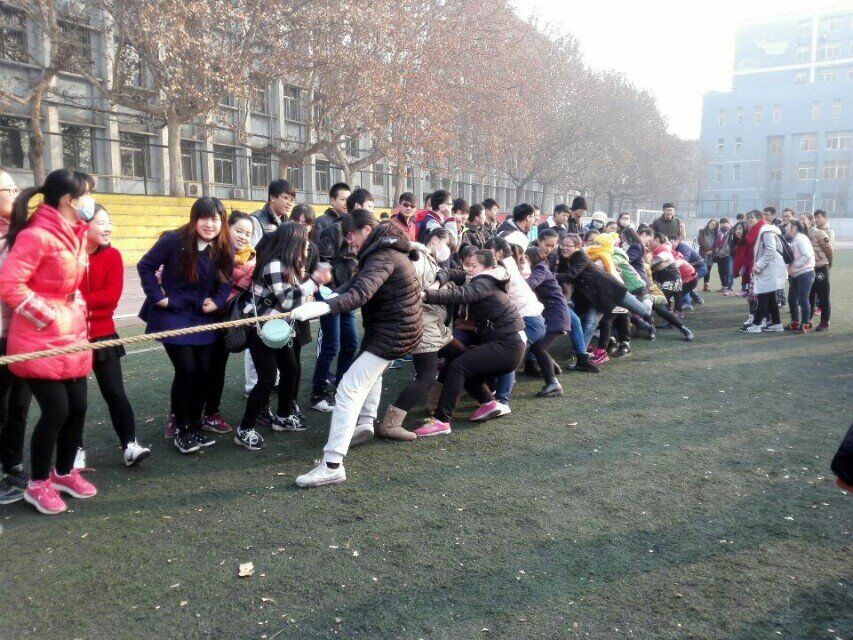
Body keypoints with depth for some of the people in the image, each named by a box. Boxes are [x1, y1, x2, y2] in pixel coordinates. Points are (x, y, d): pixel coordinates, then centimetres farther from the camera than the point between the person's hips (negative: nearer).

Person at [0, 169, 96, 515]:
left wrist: (77, 314, 11)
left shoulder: (75, 233, 9)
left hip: (72, 337, 8)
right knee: (56, 410, -4)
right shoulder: (37, 235, -19)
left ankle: (64, 472, 30)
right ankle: (37, 484, 17)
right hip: (40, 341, -8)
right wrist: (47, 316, -16)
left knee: (77, 407, 10)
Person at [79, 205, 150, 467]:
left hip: (102, 335, 0)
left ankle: (130, 445, 6)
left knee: (115, 392, 1)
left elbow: (112, 294, -12)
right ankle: (76, 449, 26)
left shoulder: (112, 255, -2)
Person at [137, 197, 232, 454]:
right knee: (186, 369, -10)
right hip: (172, 315, -4)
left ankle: (195, 425, 21)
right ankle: (180, 429, 8)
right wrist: (157, 297, -12)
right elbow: (145, 266, -8)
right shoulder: (174, 240, -17)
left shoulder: (224, 248, -3)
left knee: (204, 370, 3)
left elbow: (226, 280, 8)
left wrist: (217, 302, -8)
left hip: (203, 317, 5)